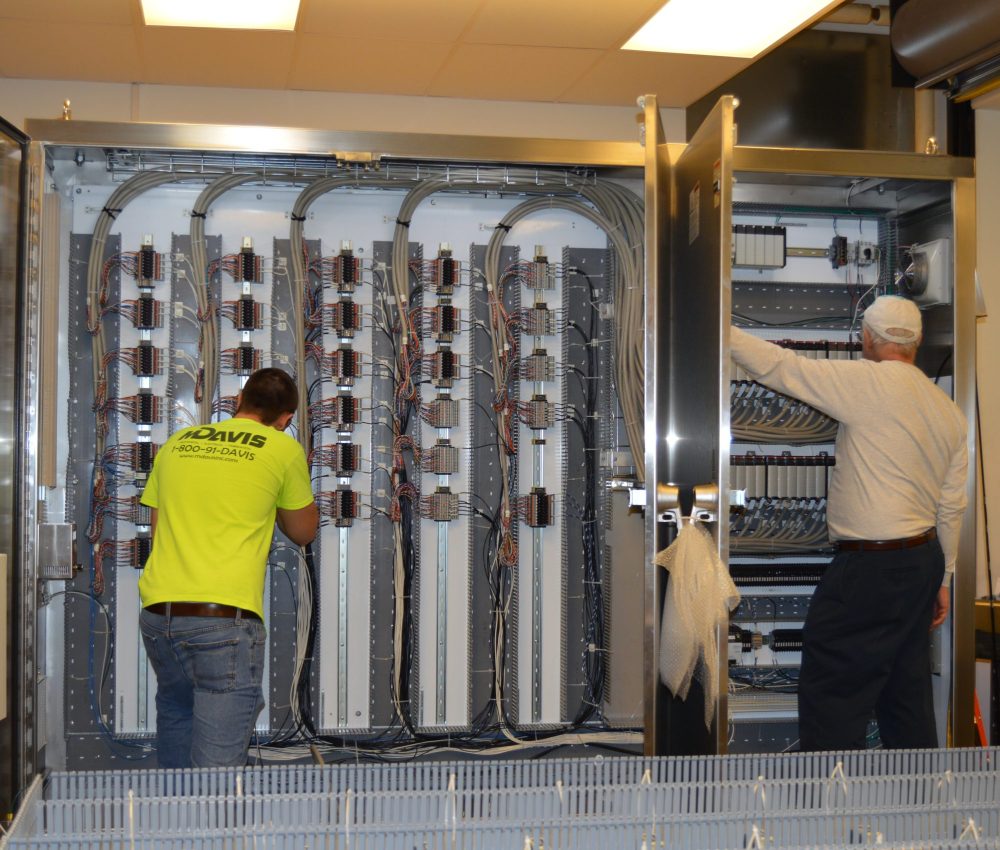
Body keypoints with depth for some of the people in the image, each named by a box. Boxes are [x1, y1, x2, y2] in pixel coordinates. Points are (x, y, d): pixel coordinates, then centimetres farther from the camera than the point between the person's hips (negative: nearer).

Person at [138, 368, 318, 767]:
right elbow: (304, 532, 18)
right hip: (225, 614, -4)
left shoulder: (176, 443, 16)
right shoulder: (283, 450, 5)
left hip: (157, 610, 5)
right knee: (218, 761, -4)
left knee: (175, 712, 26)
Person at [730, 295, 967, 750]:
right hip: (925, 559, 9)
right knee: (907, 691, 16)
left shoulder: (871, 382, -13)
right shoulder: (950, 412, 10)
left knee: (829, 694, -3)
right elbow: (951, 508, 13)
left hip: (871, 567, -9)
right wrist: (944, 579, 20)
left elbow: (781, 367, -12)